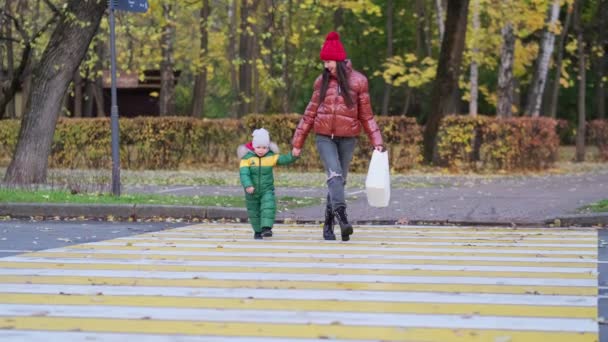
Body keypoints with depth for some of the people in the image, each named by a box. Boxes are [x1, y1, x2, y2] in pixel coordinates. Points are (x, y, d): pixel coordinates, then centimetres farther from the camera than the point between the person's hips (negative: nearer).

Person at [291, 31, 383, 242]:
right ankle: (342, 218, -33)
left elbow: (366, 116, 4)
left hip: (347, 138, 0)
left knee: (340, 180, 5)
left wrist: (376, 142, -2)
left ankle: (328, 225, 17)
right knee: (334, 175, -19)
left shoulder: (358, 81, -2)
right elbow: (310, 114, 10)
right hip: (324, 137, 0)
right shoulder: (322, 81, 3)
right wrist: (297, 143, 11)